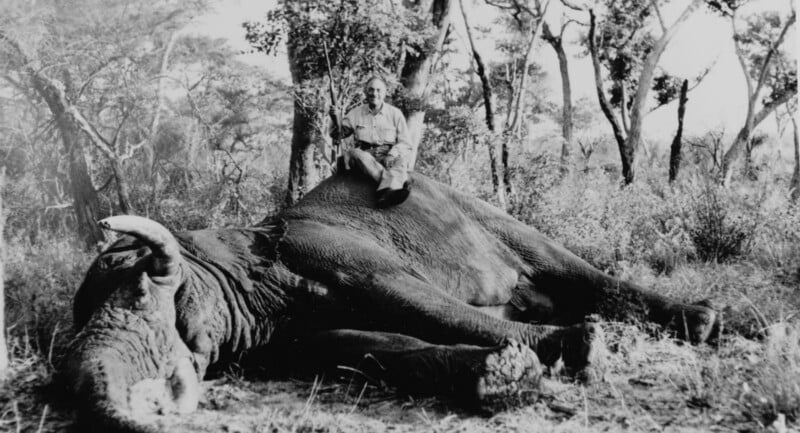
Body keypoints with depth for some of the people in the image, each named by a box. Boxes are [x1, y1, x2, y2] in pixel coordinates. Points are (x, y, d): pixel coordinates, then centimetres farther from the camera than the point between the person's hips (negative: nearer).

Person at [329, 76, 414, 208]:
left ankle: (387, 193, -65)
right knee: (354, 152, -33)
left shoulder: (395, 113, 8)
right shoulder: (356, 113, 12)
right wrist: (335, 119, -1)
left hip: (388, 157, -1)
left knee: (401, 159, -34)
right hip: (364, 156, 1)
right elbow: (339, 134, 20)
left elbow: (405, 143, 3)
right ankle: (398, 183, -47)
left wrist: (392, 154, -18)